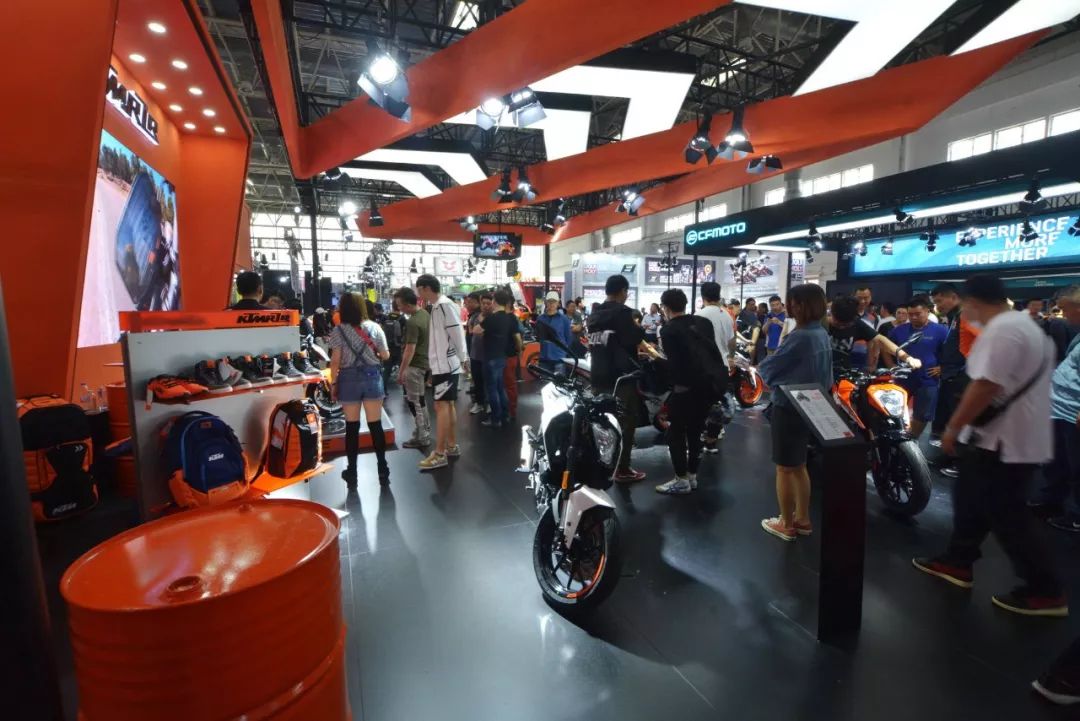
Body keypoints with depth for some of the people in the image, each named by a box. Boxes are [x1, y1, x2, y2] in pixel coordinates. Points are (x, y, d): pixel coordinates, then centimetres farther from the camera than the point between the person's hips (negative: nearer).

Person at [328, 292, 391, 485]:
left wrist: (333, 383, 4)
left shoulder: (338, 331, -4)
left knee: (352, 426, 8)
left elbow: (335, 361, -6)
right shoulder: (374, 327, 0)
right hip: (372, 377, 1)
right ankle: (383, 470, 12)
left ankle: (352, 472, 17)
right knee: (375, 425, 7)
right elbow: (385, 355, 4)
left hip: (349, 379, -1)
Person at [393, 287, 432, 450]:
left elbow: (410, 349, -25)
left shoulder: (413, 322, -23)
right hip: (425, 362, 10)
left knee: (415, 402, 0)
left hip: (415, 365, -10)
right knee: (420, 399, 20)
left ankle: (422, 437, 7)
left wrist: (401, 371, -21)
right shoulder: (425, 314, 6)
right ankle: (425, 430, 31)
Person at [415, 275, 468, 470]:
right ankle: (452, 446, 22)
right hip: (442, 364, 10)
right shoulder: (436, 306, 14)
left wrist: (462, 358, -11)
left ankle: (439, 454, -4)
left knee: (441, 406, -8)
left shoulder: (444, 305, -16)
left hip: (445, 364, -10)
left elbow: (457, 333, -18)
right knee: (449, 404, 13)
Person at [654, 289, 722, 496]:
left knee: (676, 432, 5)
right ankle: (692, 476, 24)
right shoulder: (704, 322, 10)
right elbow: (713, 351, 11)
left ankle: (681, 480, 7)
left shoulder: (668, 330, -8)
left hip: (687, 386, -7)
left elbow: (673, 362, -14)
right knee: (695, 431, 17)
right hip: (711, 383, 7)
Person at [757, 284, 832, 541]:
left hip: (789, 409, -9)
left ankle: (786, 525, 18)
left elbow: (768, 367, -13)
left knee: (785, 469, 5)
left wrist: (759, 367, 7)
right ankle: (802, 519, 33)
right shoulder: (823, 335, 6)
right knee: (799, 466, 21)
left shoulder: (800, 337, -23)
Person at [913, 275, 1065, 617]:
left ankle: (1045, 591, 13)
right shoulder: (1026, 324, 14)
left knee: (1006, 516, 1)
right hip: (1020, 436, 11)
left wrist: (953, 428, -19)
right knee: (971, 500, 19)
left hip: (1002, 441, -11)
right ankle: (957, 562, 30)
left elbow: (985, 387, -28)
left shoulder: (1001, 331, -21)